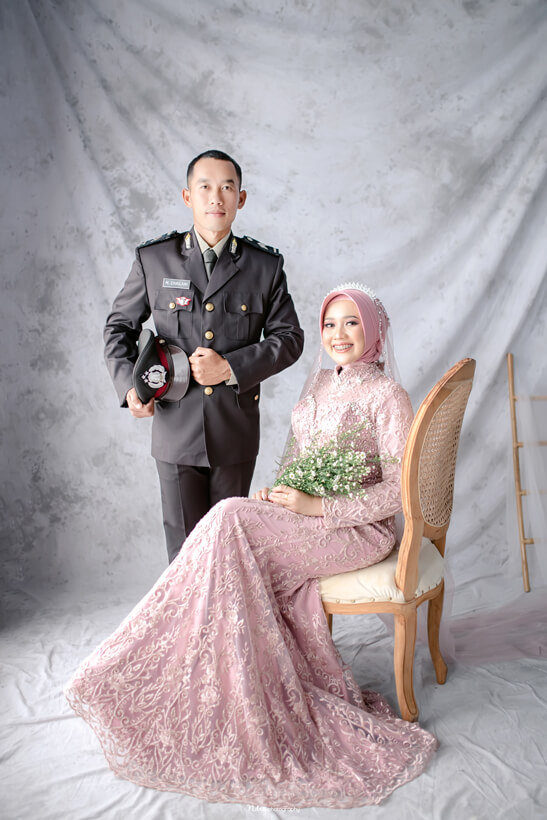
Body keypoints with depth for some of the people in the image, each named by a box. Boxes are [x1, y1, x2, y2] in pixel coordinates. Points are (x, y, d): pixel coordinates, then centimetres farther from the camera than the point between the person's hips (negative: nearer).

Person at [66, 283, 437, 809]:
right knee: (283, 576, -23)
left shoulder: (387, 397, -11)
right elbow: (296, 453, 19)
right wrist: (278, 492, -2)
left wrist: (317, 507, -18)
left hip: (362, 529, -7)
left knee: (233, 522, -22)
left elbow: (398, 490, -14)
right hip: (304, 516, 7)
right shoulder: (321, 382, 12)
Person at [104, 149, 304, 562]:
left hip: (236, 432, 1)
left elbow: (289, 336, 3)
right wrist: (128, 384, -5)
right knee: (184, 547, 6)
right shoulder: (153, 259, 2)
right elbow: (120, 325, 12)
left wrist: (231, 368, -11)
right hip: (176, 428, 0)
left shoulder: (266, 264, 2)